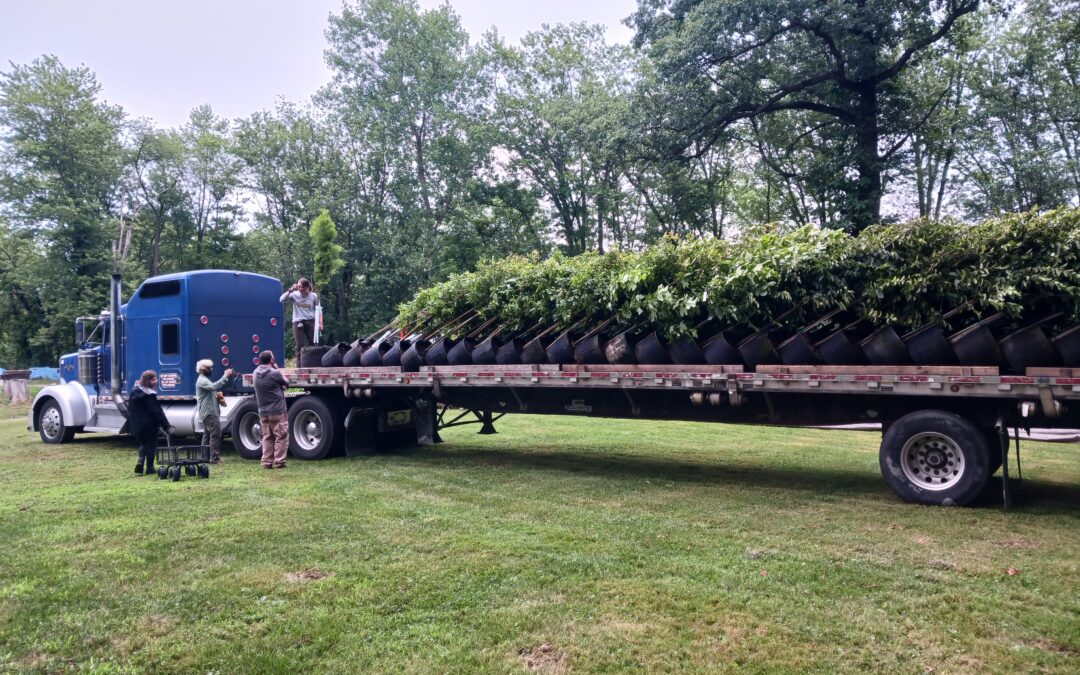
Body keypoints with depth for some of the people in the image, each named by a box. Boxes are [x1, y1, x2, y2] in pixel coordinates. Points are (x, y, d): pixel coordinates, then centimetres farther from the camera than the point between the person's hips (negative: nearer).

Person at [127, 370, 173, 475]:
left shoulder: (135, 390, 6)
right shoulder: (149, 394, -18)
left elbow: (130, 409, 12)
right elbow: (157, 411, -19)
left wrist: (132, 424, 19)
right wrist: (167, 426, -17)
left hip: (137, 424, 7)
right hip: (149, 424, -7)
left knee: (142, 443, 21)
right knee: (151, 445, 6)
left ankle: (140, 462, 1)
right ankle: (150, 468, 10)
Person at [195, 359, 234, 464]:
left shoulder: (205, 380, 22)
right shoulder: (202, 381, -13)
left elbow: (212, 390, 31)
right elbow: (214, 387, -31)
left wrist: (218, 396, 9)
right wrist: (225, 376, -34)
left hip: (209, 413, 11)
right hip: (210, 413, -11)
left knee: (207, 436, 12)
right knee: (215, 435, -14)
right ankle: (214, 458, -16)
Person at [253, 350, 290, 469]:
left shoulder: (256, 373, 4)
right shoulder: (274, 373, -16)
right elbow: (286, 383, 1)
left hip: (263, 412, 6)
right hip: (277, 411, -6)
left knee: (267, 437, 13)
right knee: (281, 437, 2)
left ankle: (266, 462, 11)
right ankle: (279, 462, -1)